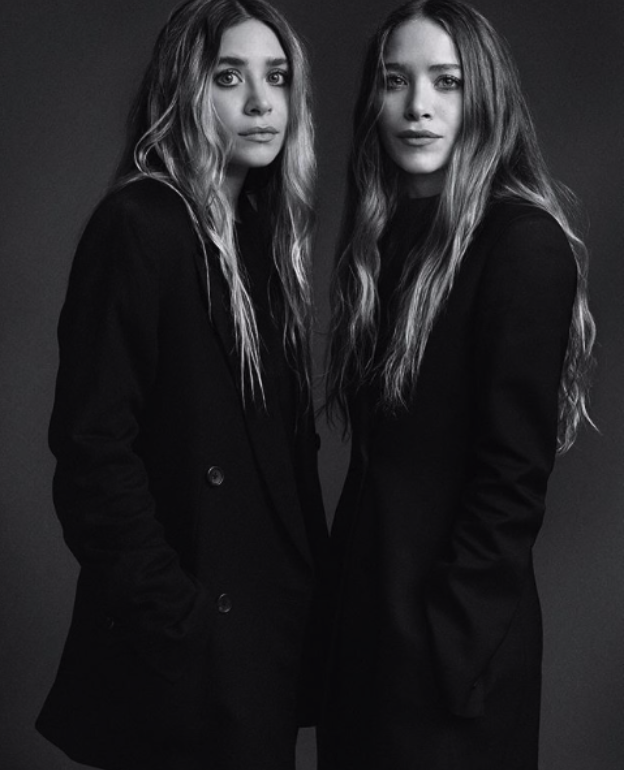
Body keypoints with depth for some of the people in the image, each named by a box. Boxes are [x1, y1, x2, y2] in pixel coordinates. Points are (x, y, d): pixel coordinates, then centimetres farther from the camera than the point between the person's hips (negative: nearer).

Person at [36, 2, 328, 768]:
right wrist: (173, 613, -19)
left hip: (271, 619, 7)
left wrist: (313, 576, 5)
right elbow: (92, 444, -18)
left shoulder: (266, 231, 10)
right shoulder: (136, 226, -13)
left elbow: (287, 440, 11)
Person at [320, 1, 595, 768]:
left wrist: (447, 633, -16)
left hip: (453, 631, -7)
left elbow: (514, 469, -17)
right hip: (367, 601, 7)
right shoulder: (381, 234, 8)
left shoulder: (524, 243, -15)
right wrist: (345, 582, 4)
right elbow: (376, 450, 9)